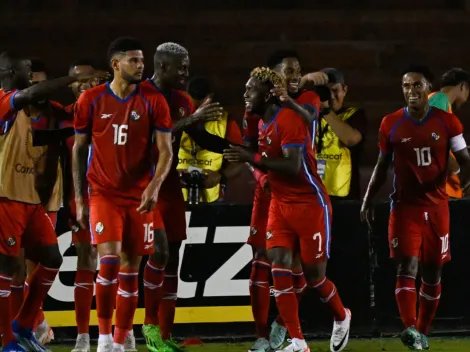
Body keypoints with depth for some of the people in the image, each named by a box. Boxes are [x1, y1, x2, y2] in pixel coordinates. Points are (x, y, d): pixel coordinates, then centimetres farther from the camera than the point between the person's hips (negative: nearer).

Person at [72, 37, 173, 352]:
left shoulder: (154, 101, -2)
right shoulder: (91, 100, -1)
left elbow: (165, 150, -3)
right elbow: (79, 149, 7)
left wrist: (154, 186, -21)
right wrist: (80, 199, 3)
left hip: (139, 196, 1)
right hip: (104, 193, -1)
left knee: (130, 269, 4)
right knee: (109, 260, -18)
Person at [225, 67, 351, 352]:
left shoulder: (288, 120, -19)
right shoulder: (263, 123, 10)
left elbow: (293, 167, -28)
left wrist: (252, 158, -29)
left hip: (310, 204, -8)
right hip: (280, 204, 8)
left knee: (314, 274, 2)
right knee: (279, 268, -7)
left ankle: (342, 317, 33)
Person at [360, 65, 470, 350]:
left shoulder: (447, 122, 0)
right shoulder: (391, 124, 1)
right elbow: (382, 166, 11)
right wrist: (368, 200, 7)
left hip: (437, 206, 1)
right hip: (405, 206, -1)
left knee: (433, 272, 7)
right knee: (408, 266, -16)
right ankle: (410, 328, -26)